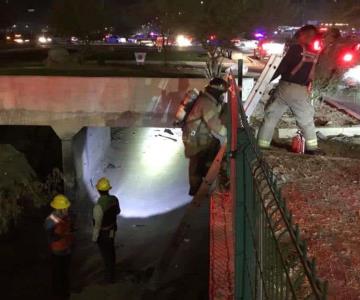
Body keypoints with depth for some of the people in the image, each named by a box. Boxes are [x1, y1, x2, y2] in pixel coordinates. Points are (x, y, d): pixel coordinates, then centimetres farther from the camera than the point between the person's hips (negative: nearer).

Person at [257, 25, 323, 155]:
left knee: (271, 115, 7)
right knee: (307, 120, 15)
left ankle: (262, 144, 6)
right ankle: (312, 147, 13)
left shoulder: (296, 48, -6)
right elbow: (312, 74, 13)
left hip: (285, 87, -3)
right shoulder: (315, 54, 8)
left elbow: (282, 66, -9)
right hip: (301, 90, 3)